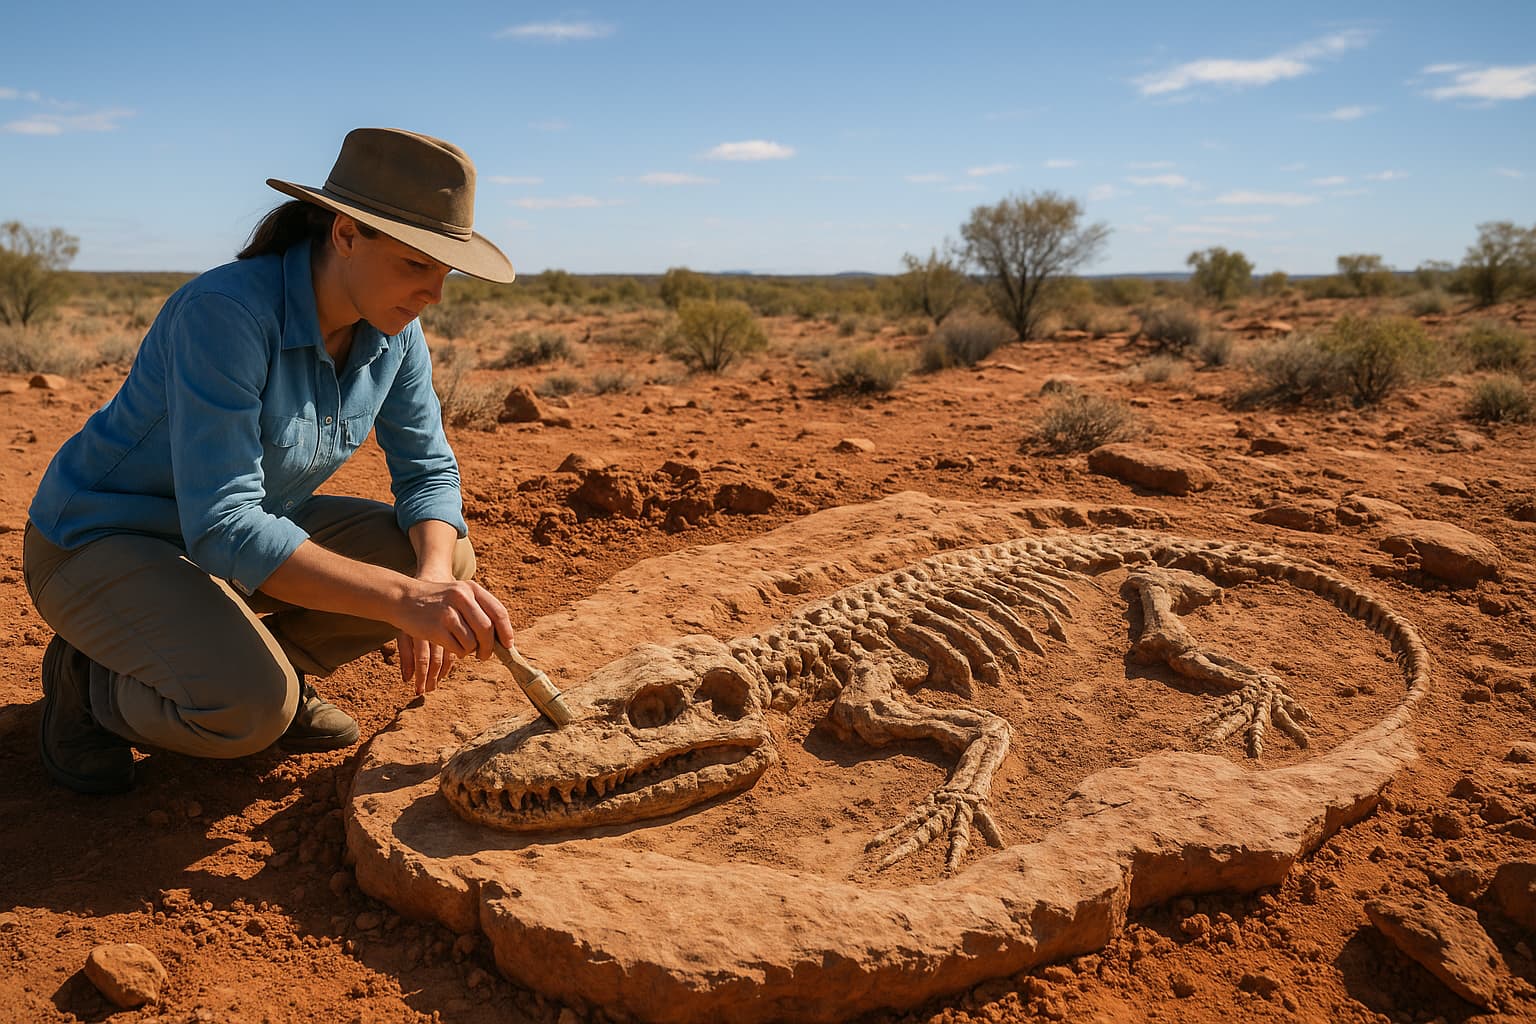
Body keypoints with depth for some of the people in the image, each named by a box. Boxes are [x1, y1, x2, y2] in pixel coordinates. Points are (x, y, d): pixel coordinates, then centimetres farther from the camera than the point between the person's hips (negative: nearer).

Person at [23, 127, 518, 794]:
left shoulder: (393, 332, -10)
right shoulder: (222, 313, -32)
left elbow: (428, 470, -4)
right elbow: (222, 527, -37)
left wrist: (432, 580, -25)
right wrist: (403, 598, -44)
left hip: (239, 526, 7)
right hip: (99, 541, -6)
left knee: (447, 558, -9)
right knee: (251, 709, -31)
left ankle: (267, 666, 8)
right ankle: (93, 678, 1)